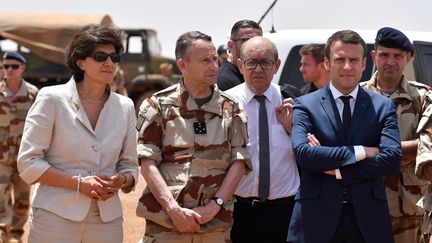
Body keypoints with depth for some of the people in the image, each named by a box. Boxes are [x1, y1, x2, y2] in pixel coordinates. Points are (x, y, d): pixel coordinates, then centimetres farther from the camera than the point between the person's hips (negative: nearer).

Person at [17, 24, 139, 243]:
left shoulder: (125, 106, 10)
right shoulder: (52, 99, -2)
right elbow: (28, 163, -5)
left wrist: (121, 180, -8)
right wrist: (79, 183, -16)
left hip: (107, 220, 4)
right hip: (56, 217, -4)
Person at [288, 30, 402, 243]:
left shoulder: (382, 106, 6)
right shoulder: (305, 105, 3)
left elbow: (392, 159, -7)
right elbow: (303, 153, -13)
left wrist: (336, 170, -11)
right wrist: (360, 152, -14)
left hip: (368, 217, 1)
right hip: (317, 216, -1)